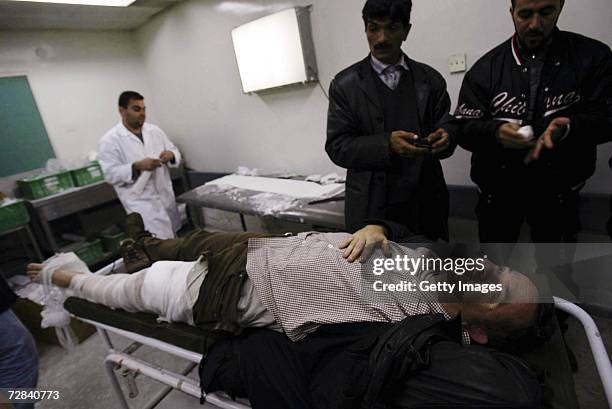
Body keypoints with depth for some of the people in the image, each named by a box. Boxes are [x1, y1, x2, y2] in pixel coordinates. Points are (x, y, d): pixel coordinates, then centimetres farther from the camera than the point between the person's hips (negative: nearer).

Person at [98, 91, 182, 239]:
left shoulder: (155, 131, 8)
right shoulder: (109, 140, -7)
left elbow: (175, 151, 11)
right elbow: (111, 174, -11)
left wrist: (171, 155, -13)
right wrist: (137, 166, -26)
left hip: (166, 196, 6)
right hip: (141, 202, -5)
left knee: (173, 237, 16)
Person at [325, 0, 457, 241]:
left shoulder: (431, 79, 8)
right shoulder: (345, 84, 0)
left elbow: (447, 127, 8)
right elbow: (337, 146, -6)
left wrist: (444, 136, -16)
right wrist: (387, 145, -21)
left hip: (426, 205, 3)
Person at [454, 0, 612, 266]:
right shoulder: (486, 67, -3)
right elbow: (463, 128, -7)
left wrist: (568, 128, -25)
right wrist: (495, 131, -28)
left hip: (558, 188, 1)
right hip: (498, 188, 0)